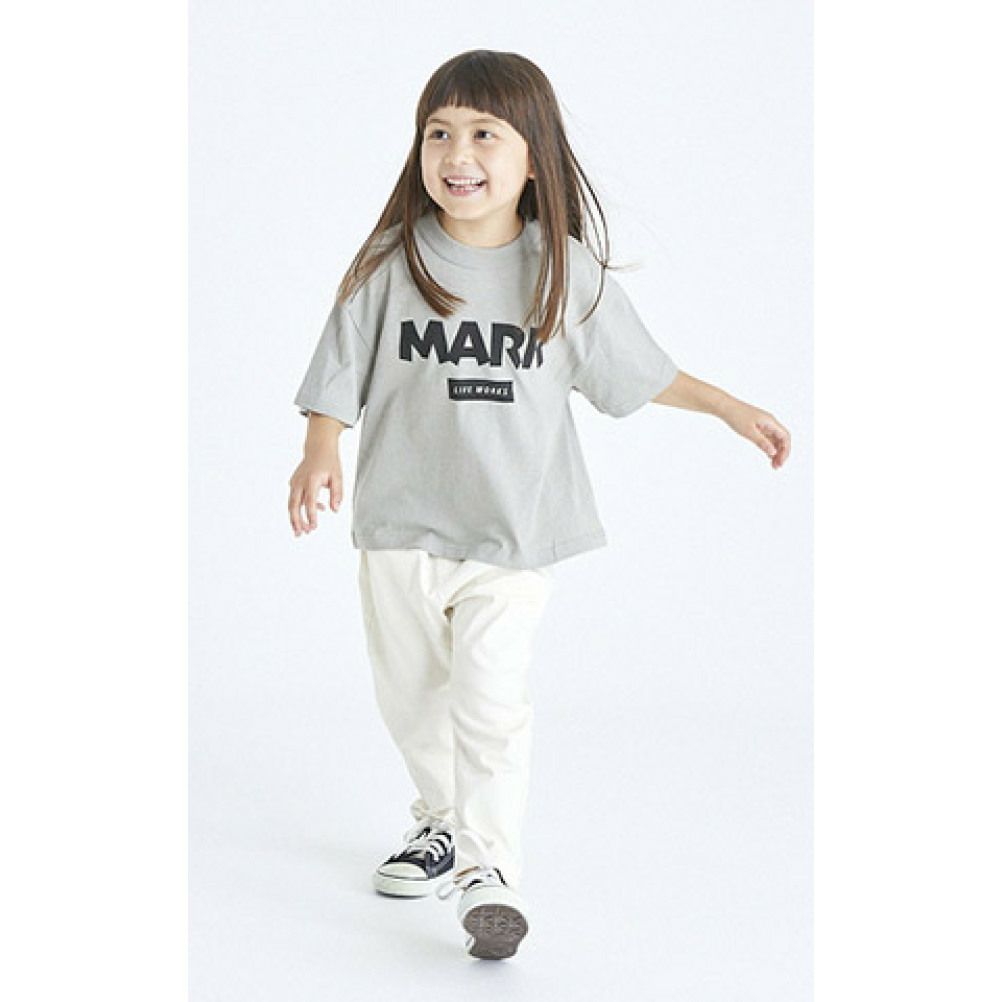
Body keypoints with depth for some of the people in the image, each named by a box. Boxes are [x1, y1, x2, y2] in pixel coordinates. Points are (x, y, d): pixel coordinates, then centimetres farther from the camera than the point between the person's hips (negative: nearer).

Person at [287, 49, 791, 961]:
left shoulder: (567, 272, -5)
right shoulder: (392, 262, -6)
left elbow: (639, 370, 8)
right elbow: (341, 372, -2)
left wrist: (734, 410, 9)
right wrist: (321, 453, -19)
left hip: (514, 528, -2)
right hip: (402, 518, 2)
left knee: (489, 697, -14)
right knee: (409, 692, 17)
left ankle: (491, 868, -3)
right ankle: (445, 824, 40)